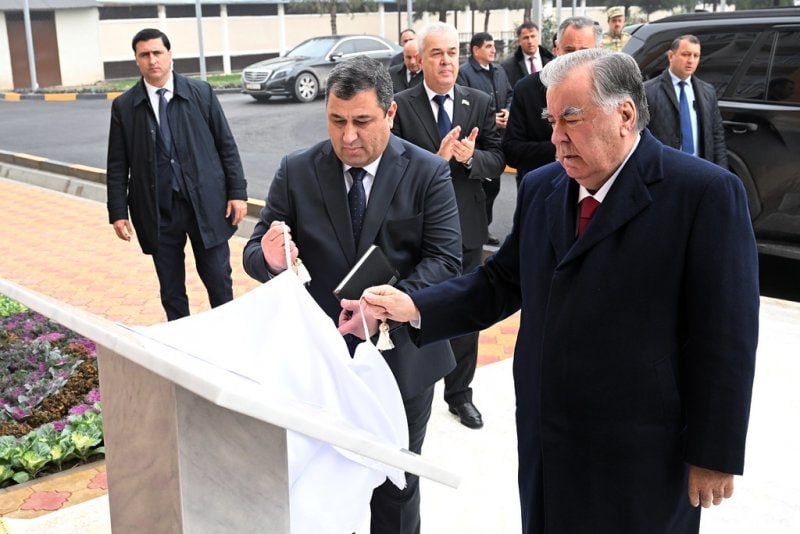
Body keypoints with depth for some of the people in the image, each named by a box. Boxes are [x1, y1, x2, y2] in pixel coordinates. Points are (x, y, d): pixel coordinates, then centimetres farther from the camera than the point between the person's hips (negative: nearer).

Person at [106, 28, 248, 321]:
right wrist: (118, 212, 0)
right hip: (158, 210, 1)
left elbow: (226, 145, 3)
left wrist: (237, 192, -2)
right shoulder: (124, 106, 2)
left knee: (219, 281, 6)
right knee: (171, 291, 10)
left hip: (206, 203, -1)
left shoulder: (201, 93, 1)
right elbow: (118, 165, 5)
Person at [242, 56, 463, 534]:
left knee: (397, 485, 17)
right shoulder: (296, 172, -3)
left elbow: (445, 260, -12)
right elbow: (255, 252, -2)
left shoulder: (428, 173, -7)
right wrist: (271, 259, -28)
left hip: (402, 357, -1)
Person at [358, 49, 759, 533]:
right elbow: (501, 282, 8)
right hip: (546, 444, 6)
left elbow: (725, 335, -13)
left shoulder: (704, 193, -14)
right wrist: (414, 307, -6)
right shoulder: (540, 189, 6)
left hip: (641, 457, -5)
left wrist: (715, 455, -11)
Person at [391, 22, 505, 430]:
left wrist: (471, 157, -20)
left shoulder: (480, 103, 1)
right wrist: (436, 159, -27)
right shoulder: (400, 106, -8)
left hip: (466, 225, 3)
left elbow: (497, 159, 0)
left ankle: (459, 394, 31)